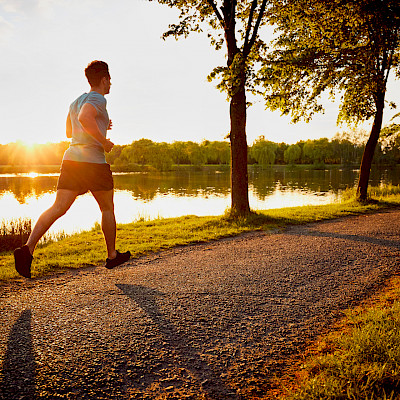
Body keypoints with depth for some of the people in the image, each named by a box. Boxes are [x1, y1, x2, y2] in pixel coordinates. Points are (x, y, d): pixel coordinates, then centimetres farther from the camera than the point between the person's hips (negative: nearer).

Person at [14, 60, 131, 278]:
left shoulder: (75, 102, 22)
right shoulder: (98, 99, -5)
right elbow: (84, 118, -26)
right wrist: (103, 141, -16)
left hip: (71, 158, 7)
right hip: (93, 161, -6)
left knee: (58, 208, -3)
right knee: (107, 208, 11)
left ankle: (28, 247, -21)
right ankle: (112, 256, 22)